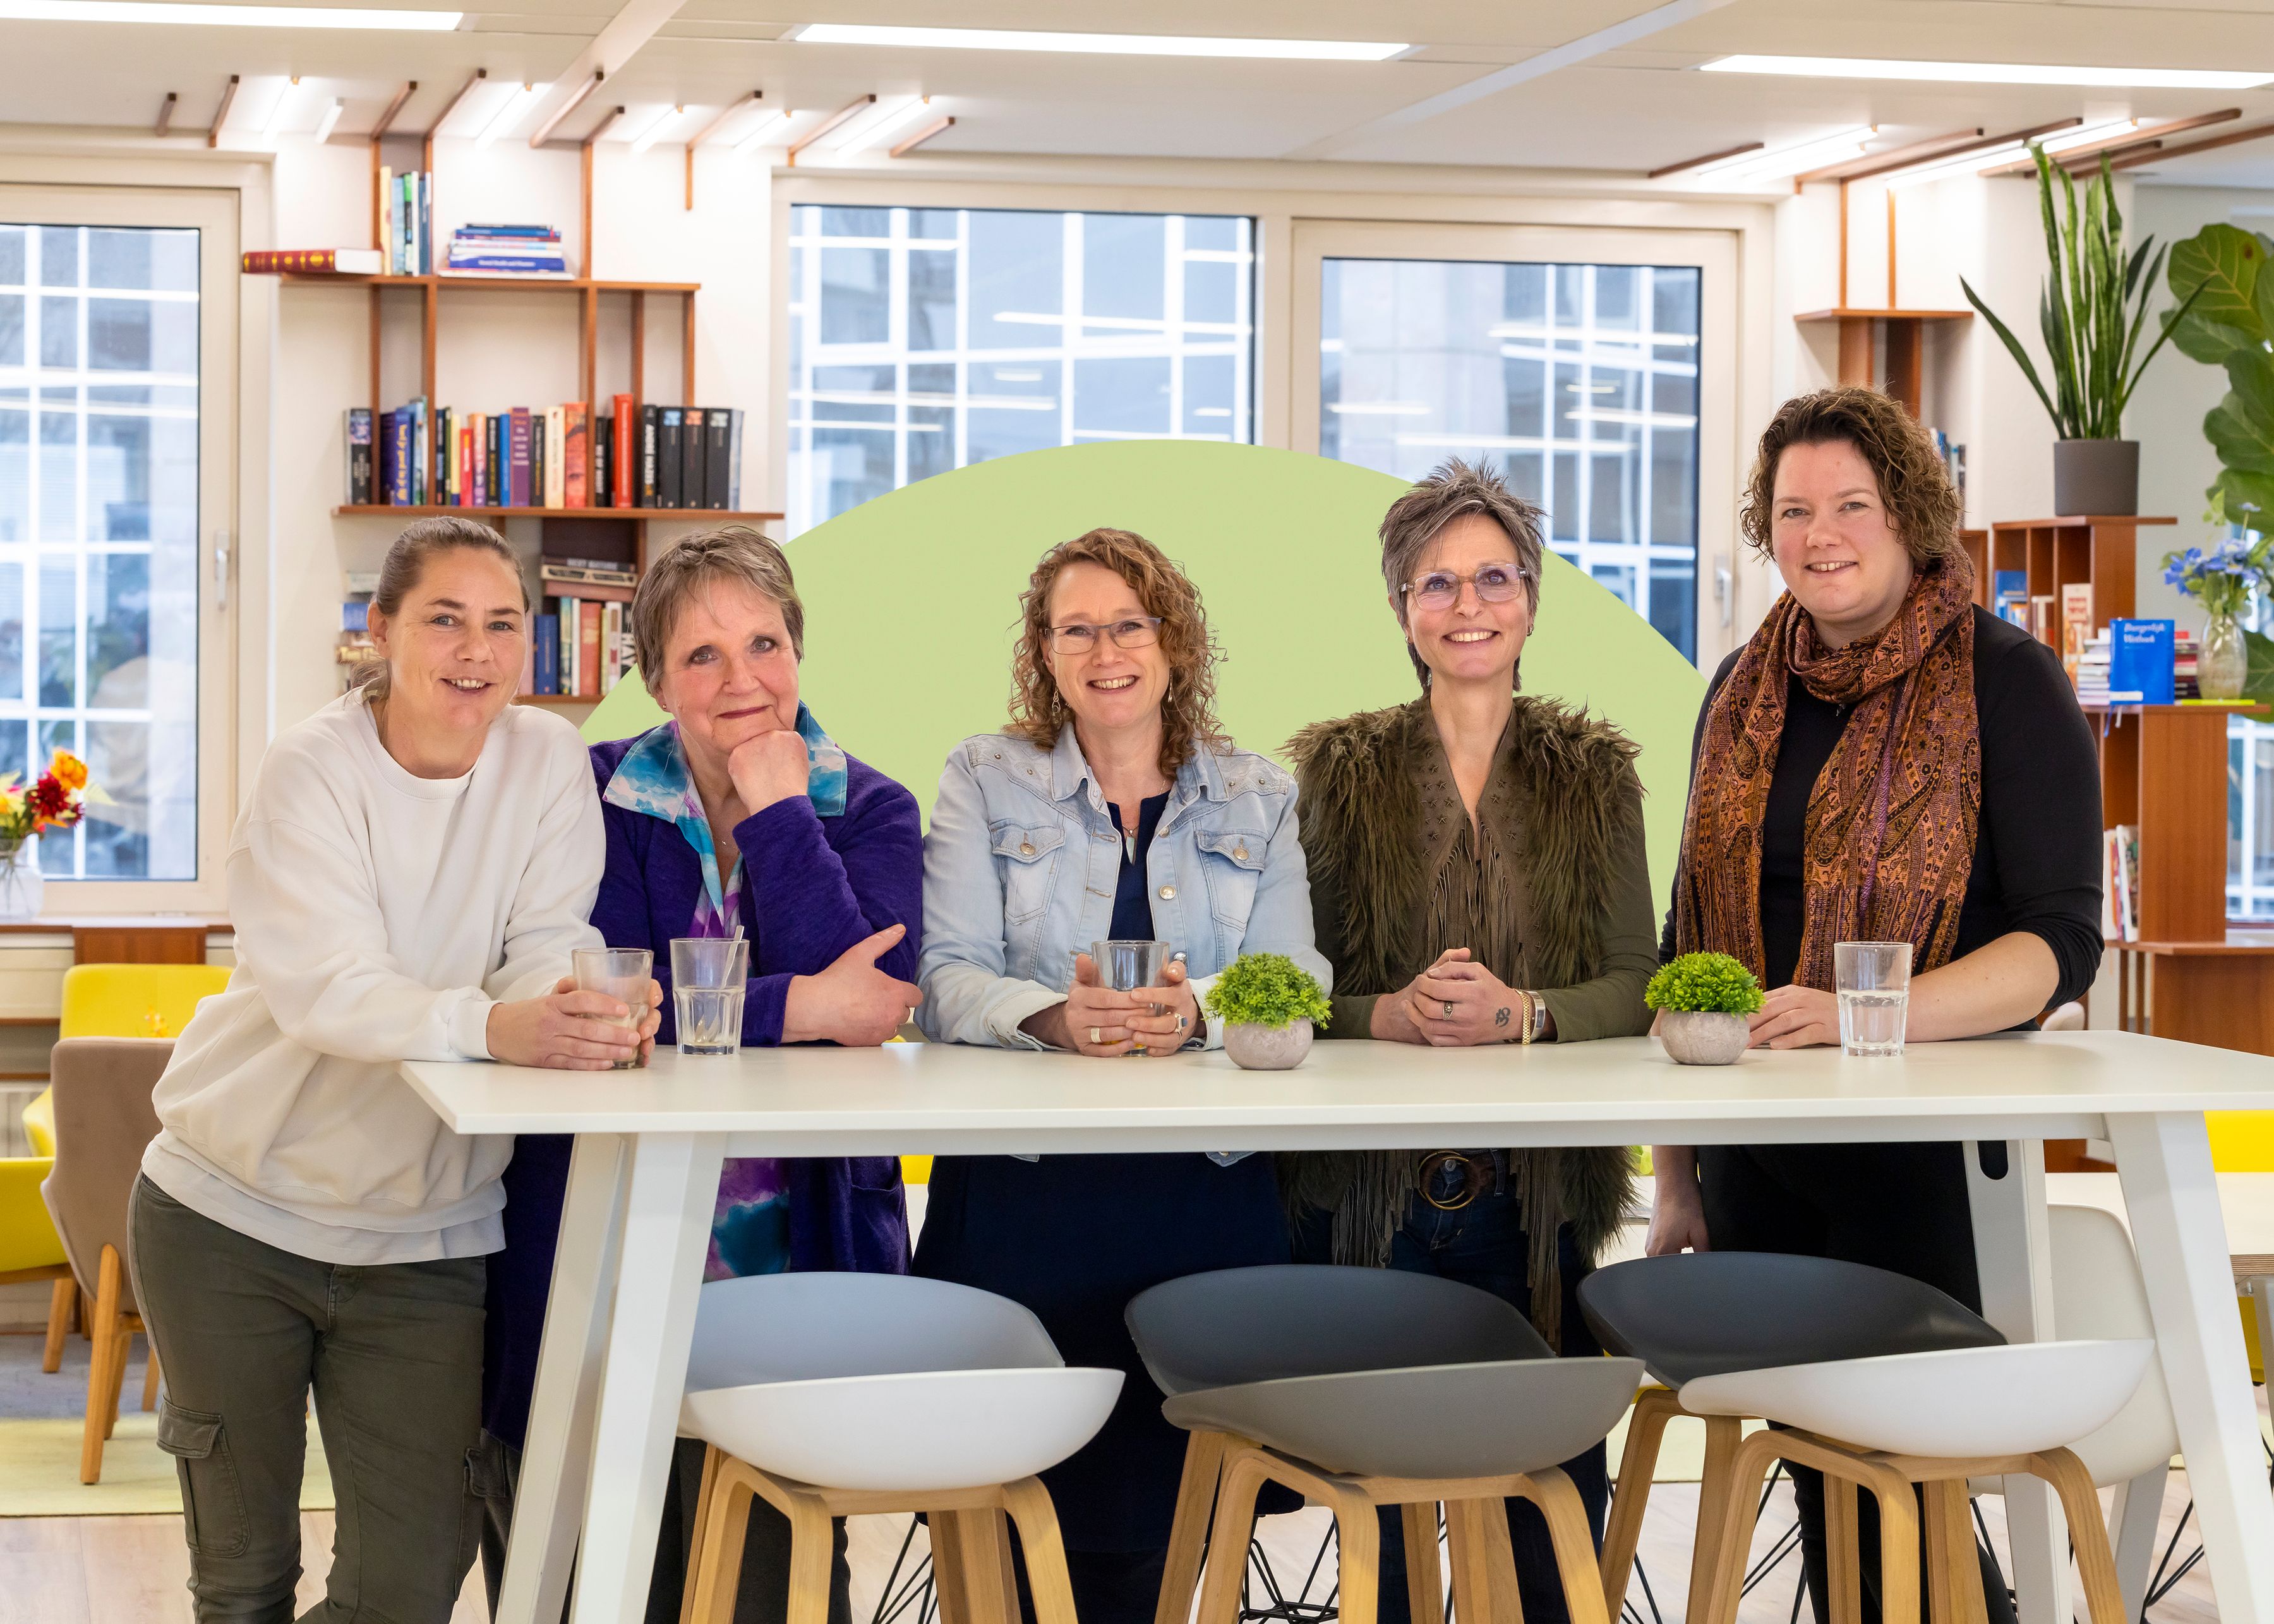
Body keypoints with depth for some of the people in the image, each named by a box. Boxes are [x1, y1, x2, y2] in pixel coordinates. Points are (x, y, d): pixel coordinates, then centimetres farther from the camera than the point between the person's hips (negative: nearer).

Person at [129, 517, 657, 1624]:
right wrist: (493, 1026, -45)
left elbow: (547, 957, -11)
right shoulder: (312, 770, -13)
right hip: (234, 1212, -2)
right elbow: (324, 990, -27)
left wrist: (588, 1015, -36)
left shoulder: (546, 763, -3)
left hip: (427, 1235, 2)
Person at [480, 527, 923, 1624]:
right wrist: (798, 1008, -16)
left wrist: (778, 805, -11)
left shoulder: (868, 811, 4)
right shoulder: (598, 800, 1)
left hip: (798, 1250, 1)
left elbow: (868, 996, -14)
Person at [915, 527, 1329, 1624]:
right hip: (1021, 1199, -1)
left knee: (1154, 1499, -4)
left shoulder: (1258, 802, 13)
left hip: (1204, 1198, 1)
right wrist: (1055, 1016, -23)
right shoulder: (985, 782, 9)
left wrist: (1194, 1012, -22)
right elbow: (947, 979, -2)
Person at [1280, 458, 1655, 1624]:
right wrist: (1388, 1014, -17)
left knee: (1554, 1514, -1)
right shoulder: (1336, 768, 7)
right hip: (1368, 1197, -1)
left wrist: (1519, 1013, -17)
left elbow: (1635, 985, 2)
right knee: (1378, 1498, 0)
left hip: (1538, 1192, 1)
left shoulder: (1594, 770, 9)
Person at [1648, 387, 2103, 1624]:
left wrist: (1861, 1013, -27)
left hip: (1930, 1159, -5)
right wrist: (1674, 1176, 13)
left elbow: (2061, 941, -12)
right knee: (1818, 1482, 7)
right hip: (1756, 1168, 5)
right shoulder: (1746, 690, 12)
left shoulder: (2004, 683, -4)